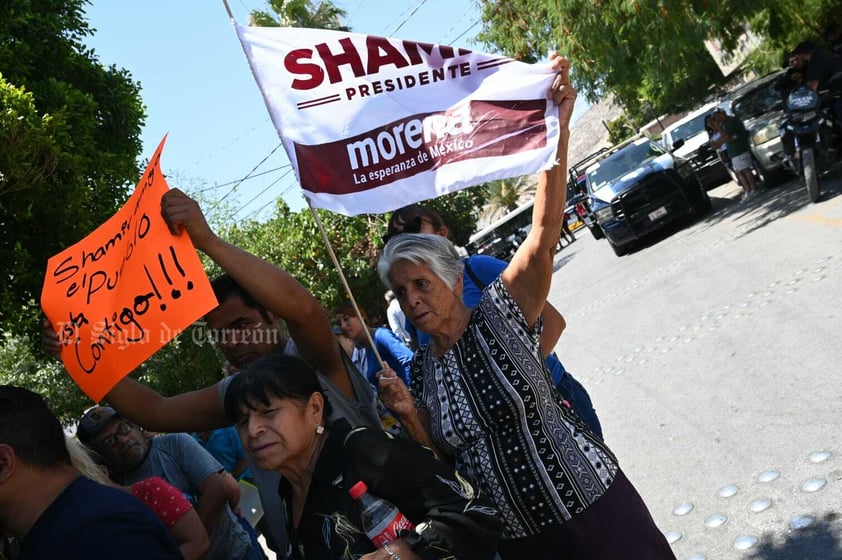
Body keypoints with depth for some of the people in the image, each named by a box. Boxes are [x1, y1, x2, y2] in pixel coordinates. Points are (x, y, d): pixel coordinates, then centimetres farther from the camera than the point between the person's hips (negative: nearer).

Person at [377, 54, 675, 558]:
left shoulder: (501, 313, -13)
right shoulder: (422, 369, 1)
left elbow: (544, 232, -26)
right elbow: (442, 453, 9)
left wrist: (558, 130, -35)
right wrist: (409, 415, -10)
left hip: (593, 507, -5)